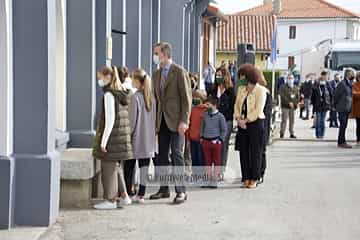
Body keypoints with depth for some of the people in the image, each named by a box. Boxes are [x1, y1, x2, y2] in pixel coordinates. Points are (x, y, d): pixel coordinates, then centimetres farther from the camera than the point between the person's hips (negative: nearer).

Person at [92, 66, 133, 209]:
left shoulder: (109, 94, -15)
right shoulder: (122, 94, 11)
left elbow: (110, 119, -19)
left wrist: (103, 140, -17)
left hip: (111, 136, -9)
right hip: (122, 136, 9)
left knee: (108, 167, 1)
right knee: (116, 167, 18)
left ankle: (110, 200, 8)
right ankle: (124, 196, 20)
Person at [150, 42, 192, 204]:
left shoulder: (179, 72, -7)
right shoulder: (156, 74, 14)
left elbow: (187, 98, -10)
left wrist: (184, 121, -17)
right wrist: (155, 120, 11)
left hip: (176, 121, -6)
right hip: (162, 121, 7)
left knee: (177, 155, -5)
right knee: (161, 156, 8)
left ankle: (181, 191, 1)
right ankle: (164, 189, 18)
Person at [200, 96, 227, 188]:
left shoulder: (220, 116, -5)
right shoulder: (205, 115, 8)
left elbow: (224, 130, -1)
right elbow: (202, 127, 18)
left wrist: (220, 140, -5)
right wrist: (201, 137, 11)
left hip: (216, 141, -5)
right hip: (205, 141, 5)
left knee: (217, 161, 3)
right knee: (207, 161, 9)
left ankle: (215, 180, 7)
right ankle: (208, 179, 16)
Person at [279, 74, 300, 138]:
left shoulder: (295, 88, 17)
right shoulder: (283, 87, -1)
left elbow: (297, 97, 15)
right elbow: (283, 97, -12)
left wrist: (295, 103, -3)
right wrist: (289, 103, -18)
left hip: (293, 107, 5)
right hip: (285, 107, -5)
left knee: (292, 121, 7)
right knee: (284, 120, -8)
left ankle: (292, 134, 12)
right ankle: (282, 133, -5)